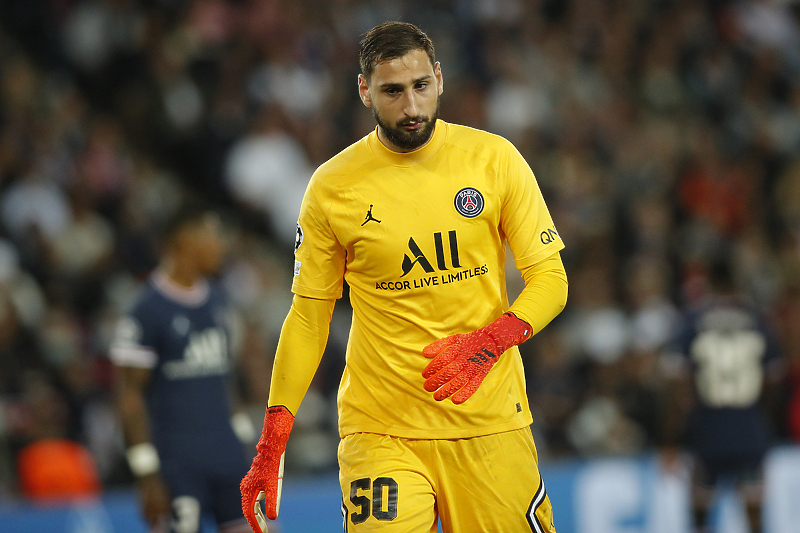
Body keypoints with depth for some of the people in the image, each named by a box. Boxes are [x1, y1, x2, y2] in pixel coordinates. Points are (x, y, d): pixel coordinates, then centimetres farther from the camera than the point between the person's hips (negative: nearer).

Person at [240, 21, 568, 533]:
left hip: (490, 422, 1)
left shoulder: (494, 159, -1)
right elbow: (308, 316, 5)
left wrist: (487, 343, -19)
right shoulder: (331, 187, -1)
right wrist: (271, 444, -1)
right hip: (380, 429, -1)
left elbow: (550, 278, 1)